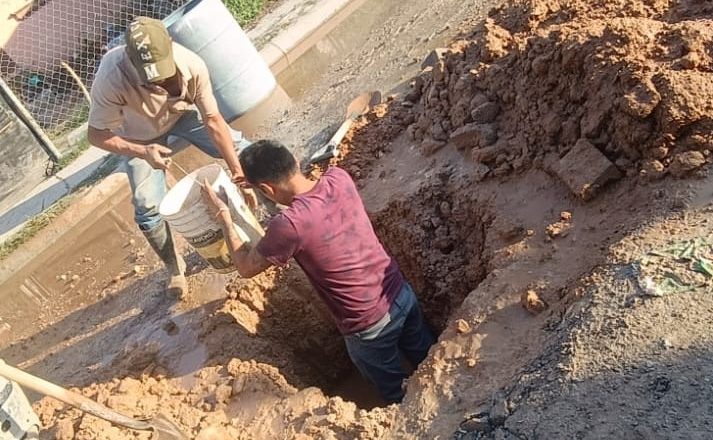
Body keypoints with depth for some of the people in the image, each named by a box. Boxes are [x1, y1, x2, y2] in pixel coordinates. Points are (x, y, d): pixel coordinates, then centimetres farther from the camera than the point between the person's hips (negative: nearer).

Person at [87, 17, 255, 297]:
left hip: (182, 112, 2)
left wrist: (238, 172, -28)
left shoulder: (191, 65, -36)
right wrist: (143, 152, -46)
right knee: (148, 207, -7)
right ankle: (174, 267, 20)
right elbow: (96, 135, -29)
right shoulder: (111, 78, -42)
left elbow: (213, 121, -25)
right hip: (139, 135, -1)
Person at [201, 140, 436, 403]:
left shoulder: (289, 225, -30)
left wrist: (222, 214, 0)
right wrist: (255, 177, 10)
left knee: (397, 396, 25)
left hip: (369, 327, -6)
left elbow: (246, 267, -10)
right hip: (402, 294, 7)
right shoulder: (339, 178, -12)